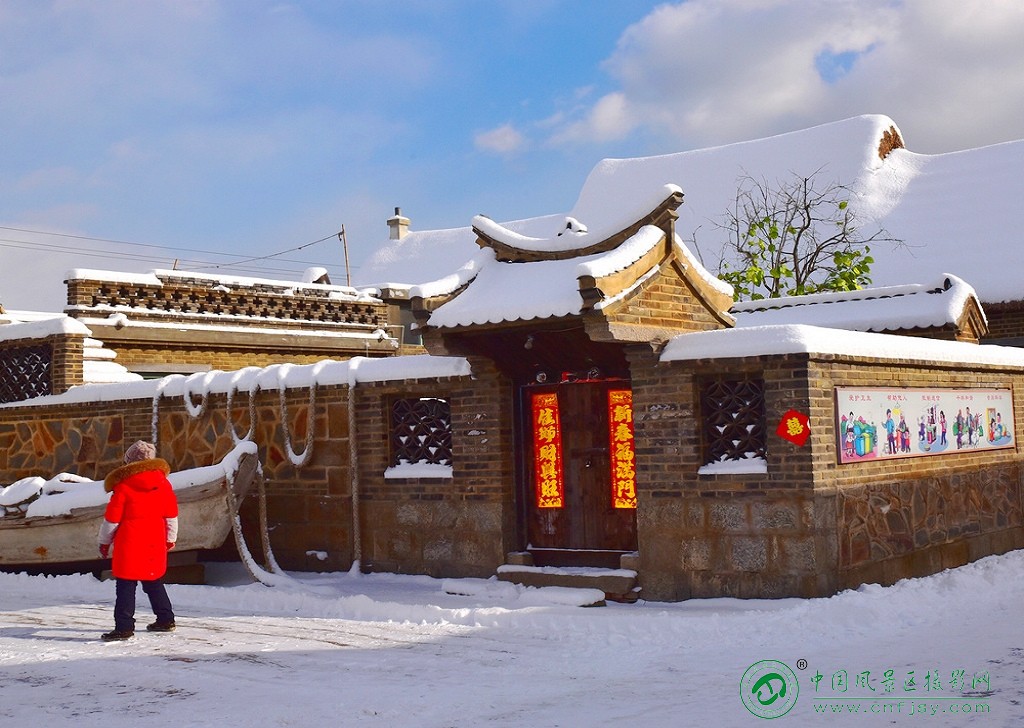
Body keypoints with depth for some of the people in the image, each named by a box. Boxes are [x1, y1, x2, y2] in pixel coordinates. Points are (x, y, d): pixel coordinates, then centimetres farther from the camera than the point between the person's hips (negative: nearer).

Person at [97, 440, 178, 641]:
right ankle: (165, 619, 24)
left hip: (129, 545, -5)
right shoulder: (163, 483, 4)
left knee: (126, 586, -3)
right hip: (155, 544, 5)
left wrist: (104, 542, 9)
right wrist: (170, 539, 23)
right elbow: (172, 515, 11)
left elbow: (112, 518, -4)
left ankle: (124, 627, -6)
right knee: (154, 583, 18)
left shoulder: (123, 486, -9)